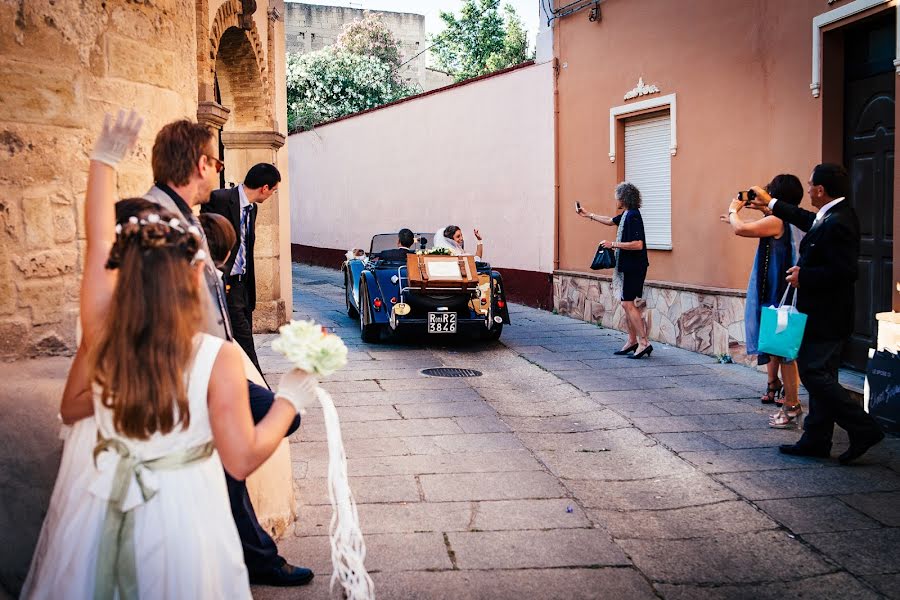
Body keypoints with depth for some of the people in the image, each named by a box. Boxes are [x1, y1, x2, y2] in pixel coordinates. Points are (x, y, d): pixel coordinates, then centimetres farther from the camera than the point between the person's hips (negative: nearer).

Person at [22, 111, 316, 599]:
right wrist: (291, 395, -6)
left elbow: (99, 244, -1)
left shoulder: (101, 335, -15)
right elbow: (242, 460, -18)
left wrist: (104, 159, 10)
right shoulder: (219, 359, -25)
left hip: (98, 506, 4)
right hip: (179, 516, -3)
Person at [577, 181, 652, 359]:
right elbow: (610, 221, 34)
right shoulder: (626, 215, 14)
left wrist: (613, 244, -18)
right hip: (626, 266, 10)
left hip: (633, 266, -10)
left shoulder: (633, 216, -17)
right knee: (627, 303, 12)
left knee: (628, 303, -12)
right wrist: (587, 215, 42)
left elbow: (638, 244, -25)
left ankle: (644, 342, -12)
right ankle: (632, 341, 18)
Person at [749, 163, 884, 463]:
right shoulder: (830, 216, 10)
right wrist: (771, 203, 40)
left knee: (814, 373, -7)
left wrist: (804, 276, -18)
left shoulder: (837, 223, -22)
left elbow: (845, 271, -28)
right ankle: (816, 440, 19)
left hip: (825, 317, -11)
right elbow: (807, 219, 32)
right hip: (824, 314, 11)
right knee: (821, 375, 12)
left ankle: (863, 429, 0)